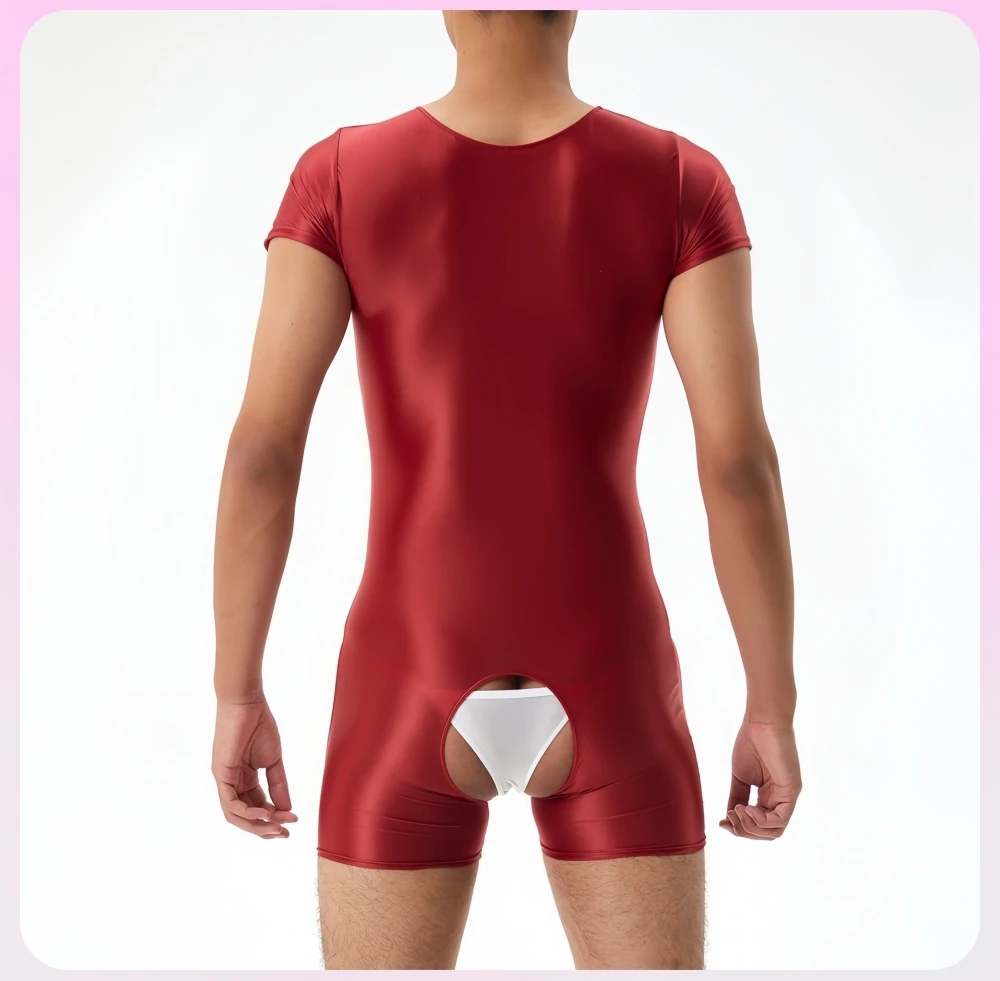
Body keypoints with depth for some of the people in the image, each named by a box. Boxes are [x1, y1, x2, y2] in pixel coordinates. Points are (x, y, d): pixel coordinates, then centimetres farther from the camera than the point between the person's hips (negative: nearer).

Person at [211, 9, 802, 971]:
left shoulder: (340, 176, -4)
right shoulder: (682, 181, -5)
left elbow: (261, 449, -9)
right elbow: (740, 460, -10)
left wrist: (237, 700, 1)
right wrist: (774, 712, 0)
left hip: (415, 694, 1)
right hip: (601, 698, 0)